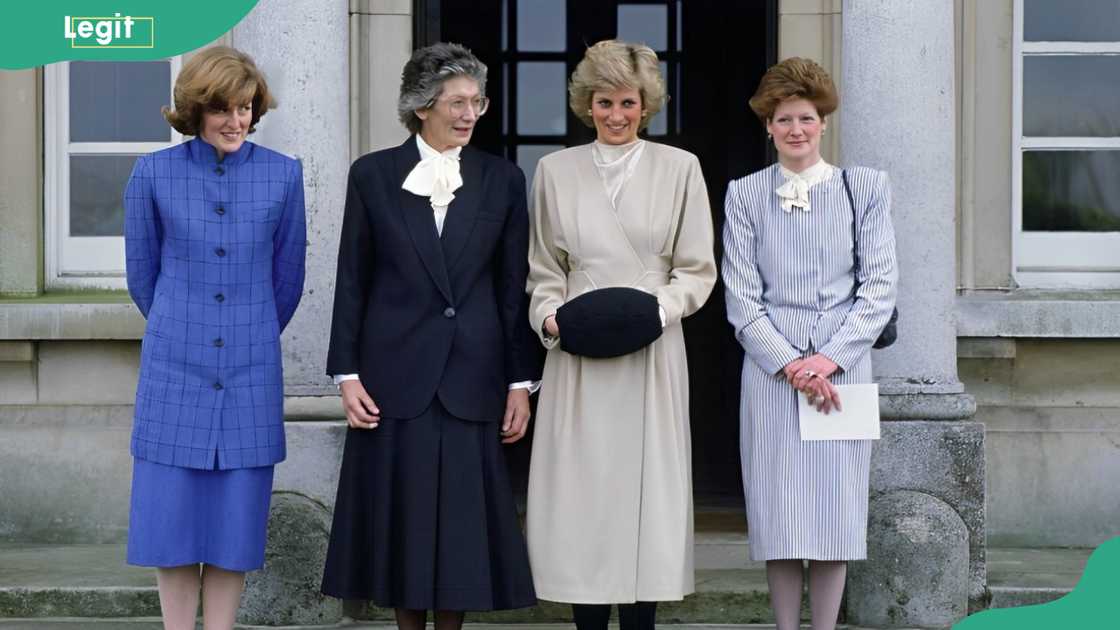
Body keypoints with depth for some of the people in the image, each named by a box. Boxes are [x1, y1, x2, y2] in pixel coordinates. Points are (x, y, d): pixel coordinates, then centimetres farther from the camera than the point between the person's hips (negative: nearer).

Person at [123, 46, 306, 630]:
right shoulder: (153, 175, -3)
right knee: (173, 513, 2)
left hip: (251, 369, 1)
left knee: (236, 517, 5)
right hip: (174, 368, -1)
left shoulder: (282, 175, 0)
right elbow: (141, 275, 9)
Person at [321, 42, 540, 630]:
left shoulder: (501, 179, 4)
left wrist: (521, 382, 1)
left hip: (471, 378, 1)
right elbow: (351, 280, 3)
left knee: (462, 520, 3)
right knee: (402, 518, 4)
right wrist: (346, 373, -3)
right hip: (395, 377, -1)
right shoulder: (373, 174, 1)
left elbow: (514, 287, 4)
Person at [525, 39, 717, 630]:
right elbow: (544, 271, 14)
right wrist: (550, 317, -5)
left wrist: (656, 310, -12)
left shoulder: (679, 167, 5)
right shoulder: (555, 170, 9)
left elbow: (697, 270, 5)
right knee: (580, 492, -1)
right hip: (578, 359, 1)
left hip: (652, 355, -1)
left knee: (647, 489, -1)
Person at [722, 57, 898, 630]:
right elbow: (741, 298, 1)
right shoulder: (745, 195, 5)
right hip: (770, 366, 0)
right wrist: (791, 365, -11)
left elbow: (879, 287, 0)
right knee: (779, 515, 1)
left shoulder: (865, 187, 5)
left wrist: (830, 358, -11)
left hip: (843, 364, 0)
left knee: (835, 511, 2)